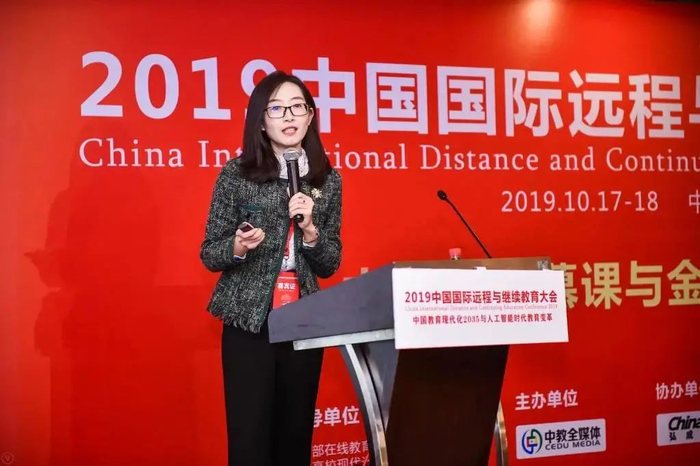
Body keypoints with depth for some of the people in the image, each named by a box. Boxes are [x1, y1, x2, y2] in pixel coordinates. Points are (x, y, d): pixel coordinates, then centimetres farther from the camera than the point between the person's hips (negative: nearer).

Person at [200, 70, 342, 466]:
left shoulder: (328, 179, 5)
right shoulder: (236, 173, -3)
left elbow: (329, 266, 7)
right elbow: (209, 254, 0)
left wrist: (309, 229, -12)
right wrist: (238, 247, -20)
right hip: (249, 322, -3)